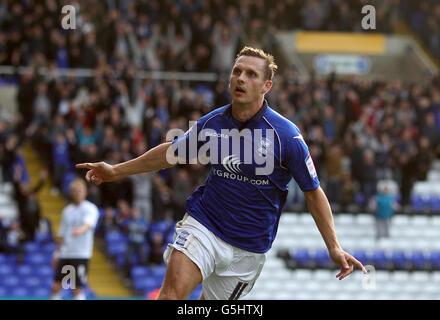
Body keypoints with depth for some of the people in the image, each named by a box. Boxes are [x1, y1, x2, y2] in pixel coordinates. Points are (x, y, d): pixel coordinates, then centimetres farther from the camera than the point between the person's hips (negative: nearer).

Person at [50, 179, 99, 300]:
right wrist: (57, 254, 19)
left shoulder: (90, 209, -5)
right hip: (65, 254, 5)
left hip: (81, 254, -5)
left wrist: (80, 230, -47)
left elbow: (88, 224, -26)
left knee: (77, 289, -6)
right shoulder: (67, 210, 14)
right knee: (56, 287, 0)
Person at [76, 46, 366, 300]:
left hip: (248, 248, -1)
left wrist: (334, 247, -8)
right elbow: (172, 152, 17)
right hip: (203, 225, 1)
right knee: (173, 291, -22)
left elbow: (314, 193, -3)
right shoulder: (212, 123, -2)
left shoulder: (286, 136, -12)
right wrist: (116, 171, 19)